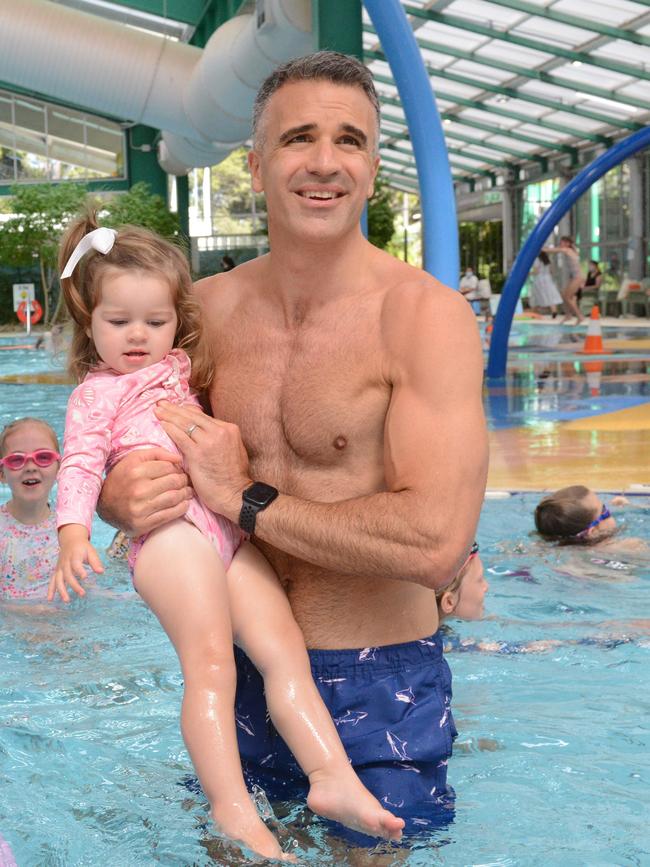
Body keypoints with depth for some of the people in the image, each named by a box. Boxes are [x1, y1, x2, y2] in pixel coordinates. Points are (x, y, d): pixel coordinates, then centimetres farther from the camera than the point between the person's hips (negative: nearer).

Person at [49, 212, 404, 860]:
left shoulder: (181, 367, 30)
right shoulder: (95, 393, 11)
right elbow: (80, 465, -3)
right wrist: (72, 534, -18)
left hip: (230, 526, 7)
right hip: (169, 530, -7)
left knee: (282, 645, -5)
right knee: (209, 661, -21)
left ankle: (332, 776, -9)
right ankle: (231, 808, -25)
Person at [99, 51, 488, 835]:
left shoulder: (423, 315, -16)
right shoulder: (203, 309, -1)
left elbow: (435, 543, -25)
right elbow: (108, 457, 11)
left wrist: (246, 500, -19)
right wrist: (122, 497, -14)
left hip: (380, 692, -4)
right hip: (239, 676, 4)